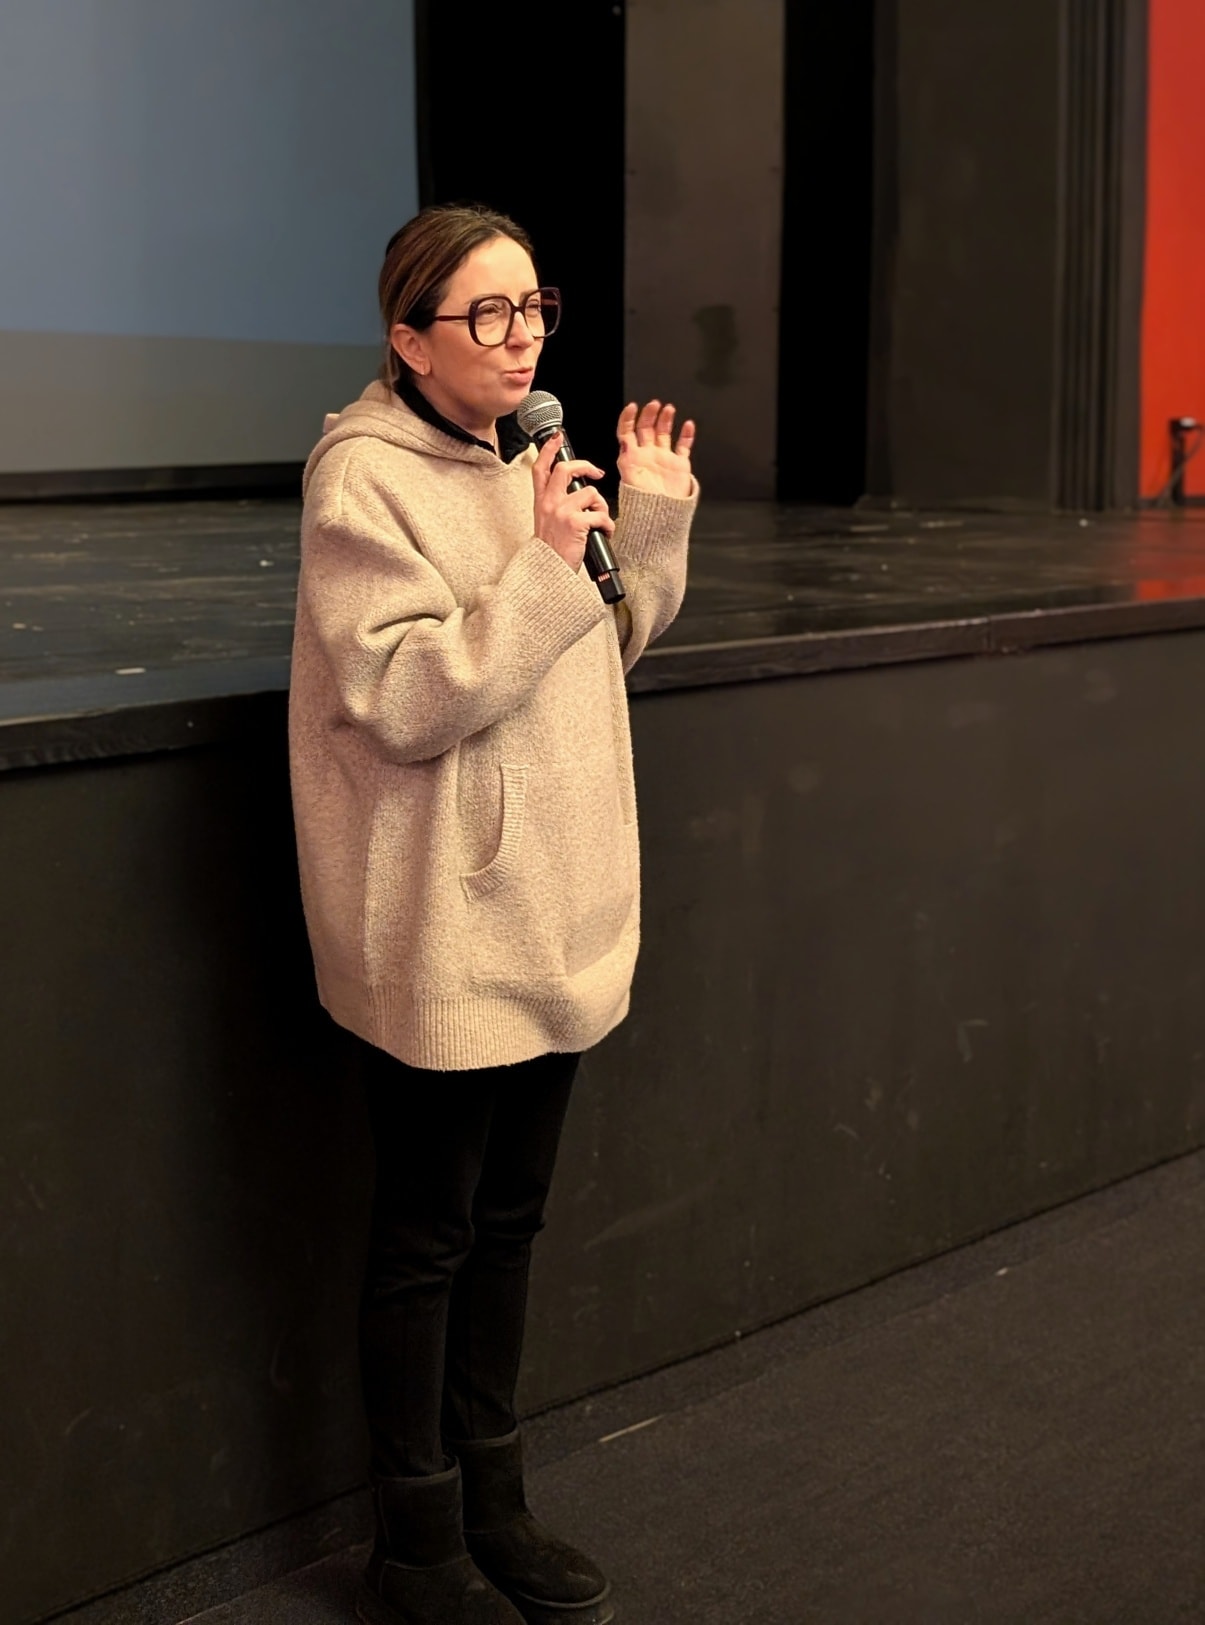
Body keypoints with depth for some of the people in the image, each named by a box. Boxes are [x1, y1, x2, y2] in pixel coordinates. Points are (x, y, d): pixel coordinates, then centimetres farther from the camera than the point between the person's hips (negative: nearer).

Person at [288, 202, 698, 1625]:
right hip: (439, 935, -8)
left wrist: (653, 522, 3)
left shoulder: (532, 460, 9)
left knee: (508, 1217, 17)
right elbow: (407, 703, -21)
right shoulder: (363, 478, -14)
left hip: (546, 916, 8)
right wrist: (546, 569, -24)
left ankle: (491, 1503, 32)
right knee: (428, 1236, 4)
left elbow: (602, 652, 16)